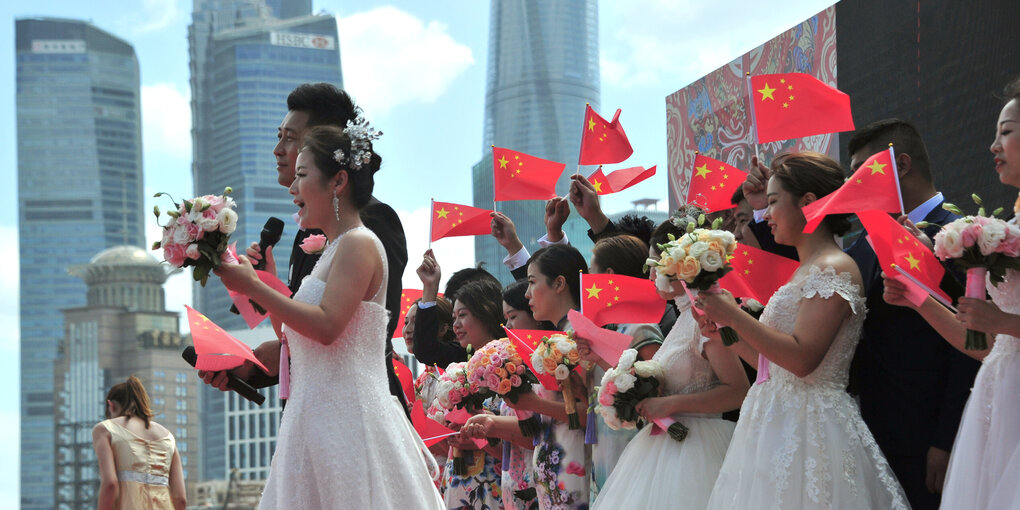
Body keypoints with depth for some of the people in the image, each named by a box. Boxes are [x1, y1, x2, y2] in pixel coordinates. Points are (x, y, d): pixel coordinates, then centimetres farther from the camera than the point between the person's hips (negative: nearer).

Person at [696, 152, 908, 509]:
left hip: (805, 428, -9)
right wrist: (724, 331, 10)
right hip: (778, 426, 9)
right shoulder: (804, 271, 18)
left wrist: (734, 315, -17)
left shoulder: (833, 269, -11)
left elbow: (802, 359, -21)